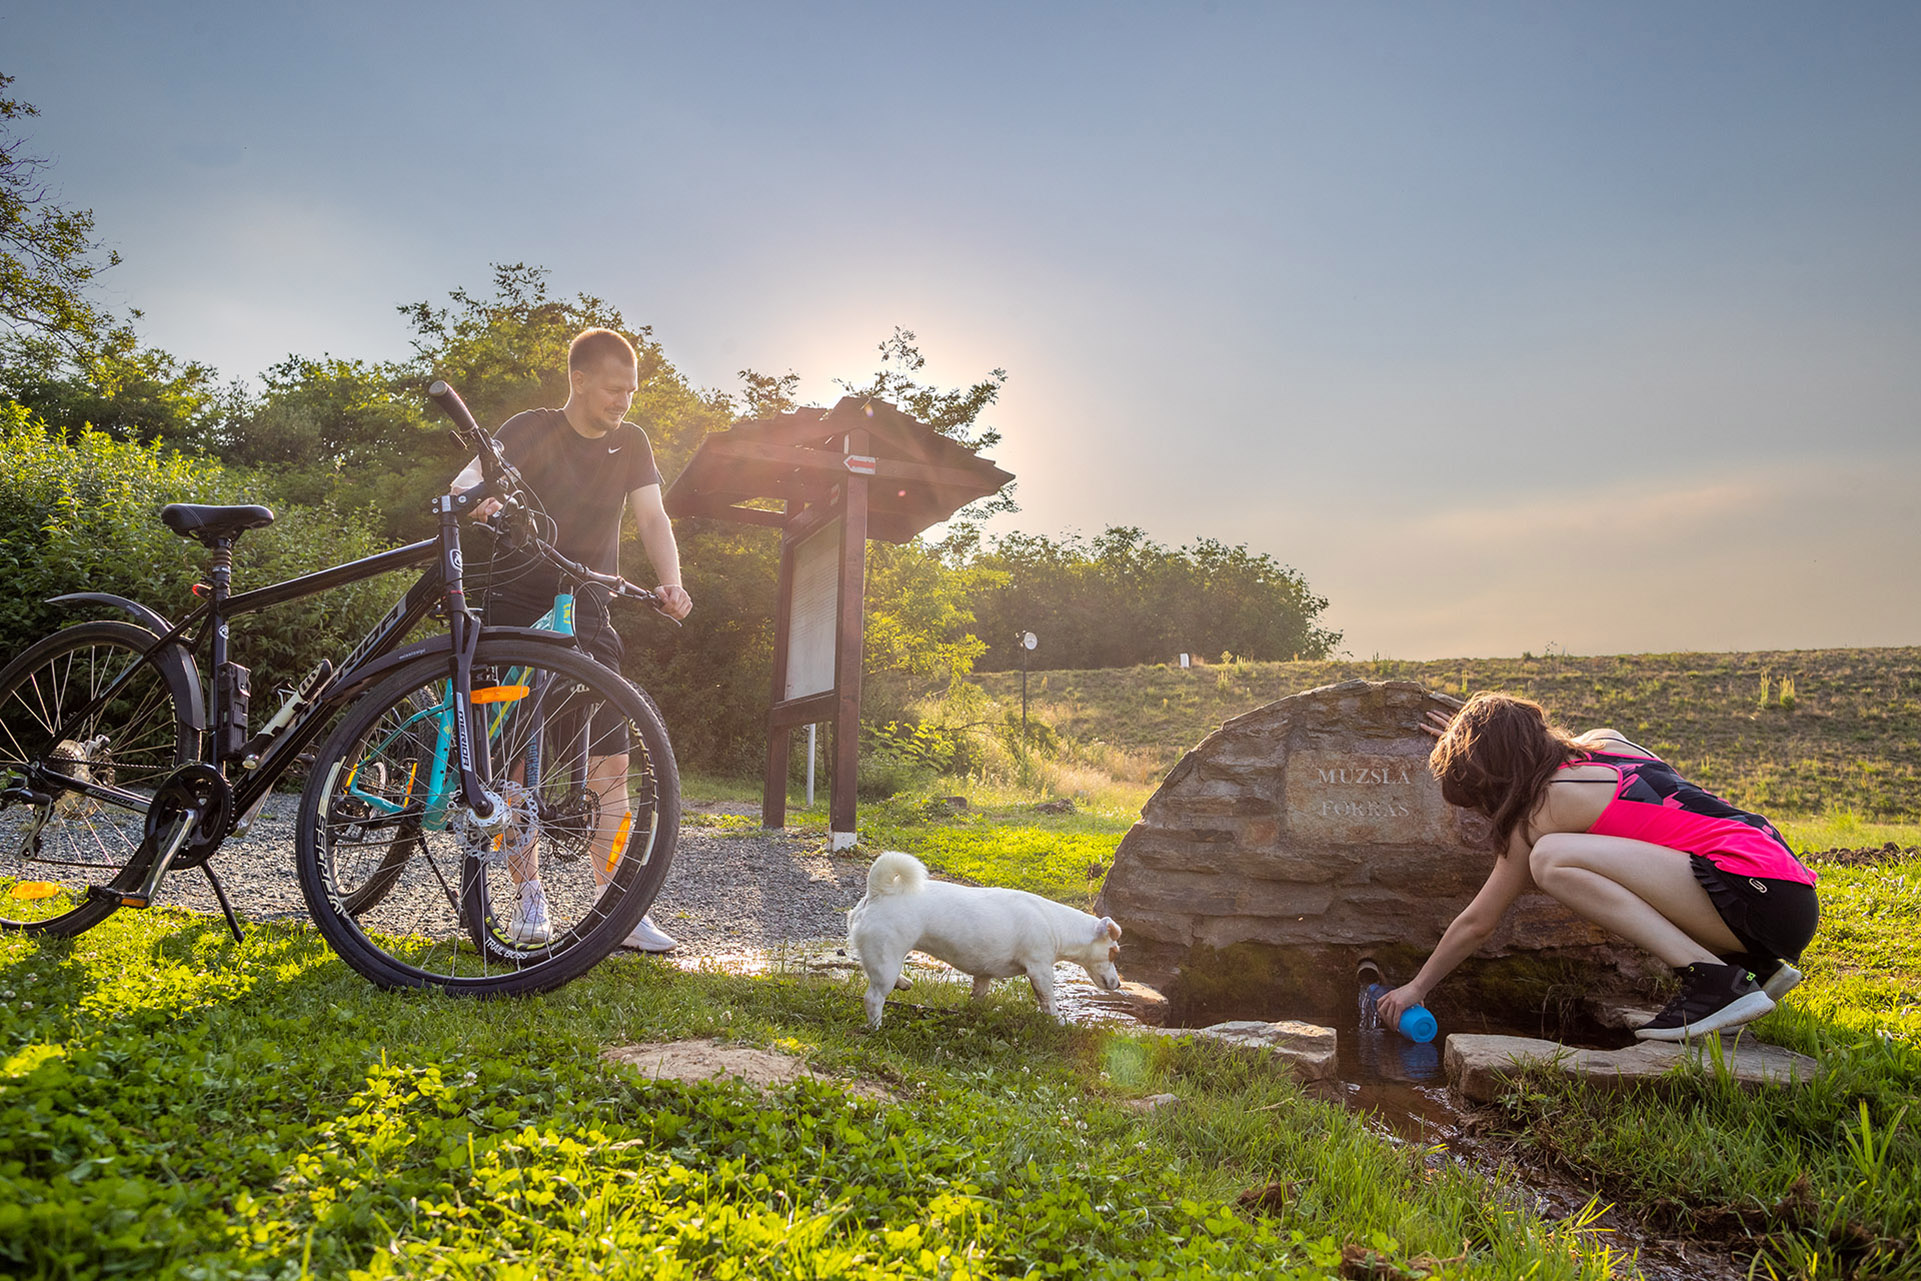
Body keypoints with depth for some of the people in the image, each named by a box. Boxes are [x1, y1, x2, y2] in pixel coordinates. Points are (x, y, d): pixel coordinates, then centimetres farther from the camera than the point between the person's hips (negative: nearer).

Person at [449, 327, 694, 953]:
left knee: (610, 764, -5)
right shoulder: (532, 430, -4)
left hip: (586, 618, 3)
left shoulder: (631, 445, 8)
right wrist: (478, 495, -46)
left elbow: (652, 517, -1)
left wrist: (671, 582, -20)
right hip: (516, 610, -3)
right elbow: (469, 478, -20)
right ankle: (529, 898, 12)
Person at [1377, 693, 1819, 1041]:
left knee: (1552, 857, -16)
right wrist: (1480, 744, 46)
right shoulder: (1604, 741, 14)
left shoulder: (1549, 803, -4)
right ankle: (1759, 968, 14)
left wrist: (1417, 987, 16)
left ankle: (1715, 982, -16)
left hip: (1754, 897, -9)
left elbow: (1477, 923, 4)